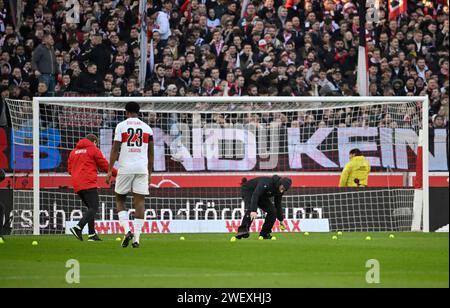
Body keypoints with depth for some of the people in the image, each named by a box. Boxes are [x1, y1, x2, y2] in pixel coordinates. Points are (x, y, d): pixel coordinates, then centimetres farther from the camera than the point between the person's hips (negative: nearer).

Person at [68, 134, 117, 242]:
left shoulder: (74, 152, 19)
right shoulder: (94, 150, 1)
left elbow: (70, 169, 19)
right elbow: (105, 165, 1)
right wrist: (117, 173, 12)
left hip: (77, 185, 7)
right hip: (88, 184, -7)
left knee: (91, 208, 16)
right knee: (94, 208, -12)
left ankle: (92, 234, 9)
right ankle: (78, 228, -30)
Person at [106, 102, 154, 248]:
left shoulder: (121, 126, 0)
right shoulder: (147, 128, 10)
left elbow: (115, 149, -4)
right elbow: (150, 153, 12)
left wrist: (110, 170, -1)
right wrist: (150, 173, 19)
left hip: (125, 169, -2)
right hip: (142, 169, 2)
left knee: (120, 199, 12)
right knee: (139, 201, 1)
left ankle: (127, 230, -7)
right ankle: (136, 238, -4)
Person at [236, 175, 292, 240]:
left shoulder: (280, 191, -13)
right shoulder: (266, 183, -37)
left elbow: (278, 205, 2)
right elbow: (255, 195, -46)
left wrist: (281, 220, 4)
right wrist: (253, 210, -57)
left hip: (262, 196, 7)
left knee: (273, 211, -8)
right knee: (250, 210, -34)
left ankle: (264, 233, 0)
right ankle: (242, 230, -45)